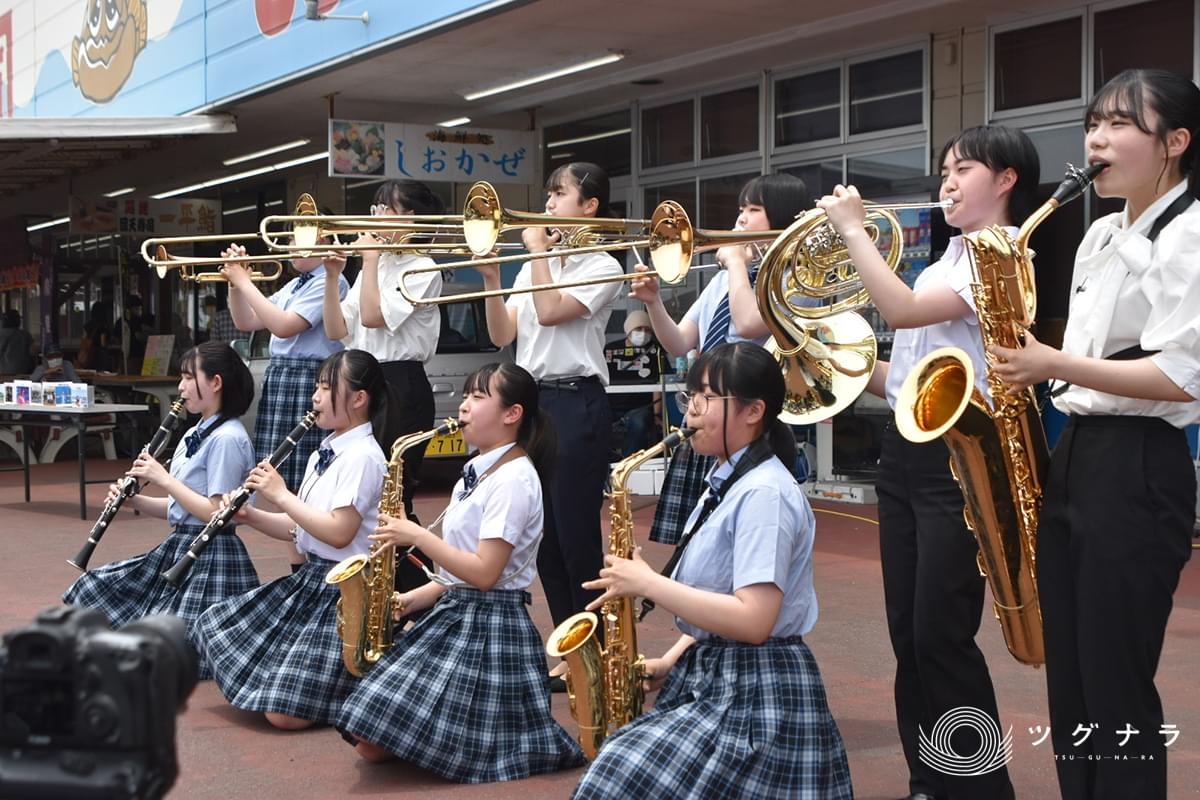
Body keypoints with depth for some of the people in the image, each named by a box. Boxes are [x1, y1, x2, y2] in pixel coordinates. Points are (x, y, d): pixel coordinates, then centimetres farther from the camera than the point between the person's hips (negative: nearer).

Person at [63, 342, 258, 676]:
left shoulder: (227, 438, -17)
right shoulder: (195, 435, 13)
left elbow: (215, 513, -21)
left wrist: (164, 479, -17)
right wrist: (134, 501, 0)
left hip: (211, 555, -10)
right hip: (178, 547, 10)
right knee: (93, 589, 8)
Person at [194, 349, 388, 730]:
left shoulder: (362, 457, -17)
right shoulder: (323, 453, 13)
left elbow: (338, 533, -24)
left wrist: (282, 495, -17)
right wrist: (251, 516, 0)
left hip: (343, 590, -10)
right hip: (309, 577, 10)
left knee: (284, 713, -15)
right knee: (215, 628, 14)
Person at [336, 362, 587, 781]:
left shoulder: (513, 478, -16)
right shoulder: (476, 472, 14)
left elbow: (484, 573, -22)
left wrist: (417, 535, -17)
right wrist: (413, 598, 6)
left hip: (490, 625, -9)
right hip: (454, 614, 9)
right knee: (372, 744, 2)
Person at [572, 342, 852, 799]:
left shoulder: (764, 493, -18)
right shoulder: (726, 483, 13)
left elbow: (751, 620, -26)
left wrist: (647, 583, -20)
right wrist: (670, 661, 5)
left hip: (756, 693, -9)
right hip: (706, 678, 10)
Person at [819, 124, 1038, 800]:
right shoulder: (943, 265, 19)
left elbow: (904, 311, -23)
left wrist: (852, 227, -16)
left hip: (957, 455, -9)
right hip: (903, 451, 9)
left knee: (942, 636, -7)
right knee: (908, 635, 9)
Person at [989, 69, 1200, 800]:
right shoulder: (1101, 237, 16)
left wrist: (1054, 366, -19)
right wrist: (1036, 367, 6)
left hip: (1139, 470, -9)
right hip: (1073, 458, 9)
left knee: (1116, 690, -4)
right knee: (1070, 682, 12)